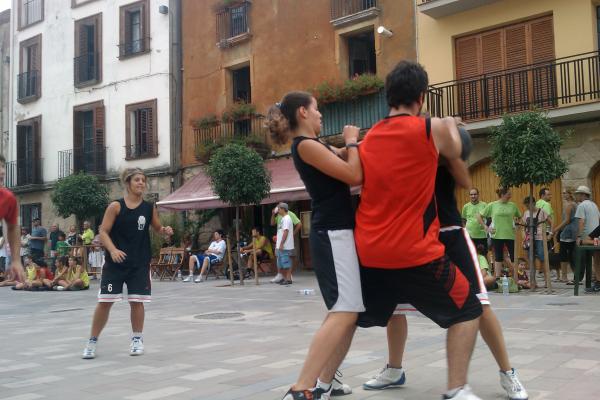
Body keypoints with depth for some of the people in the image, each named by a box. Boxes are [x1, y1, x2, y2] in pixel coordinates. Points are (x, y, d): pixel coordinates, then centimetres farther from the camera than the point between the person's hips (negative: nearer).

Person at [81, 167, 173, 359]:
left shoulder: (149, 208, 3)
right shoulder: (116, 206, -6)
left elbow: (158, 228, 15)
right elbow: (103, 232, -7)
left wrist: (165, 230, -8)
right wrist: (113, 250, -23)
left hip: (140, 264, 2)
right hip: (115, 262, -2)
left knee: (136, 301, 6)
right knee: (104, 302, 0)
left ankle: (137, 339, 24)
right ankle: (92, 341, 14)